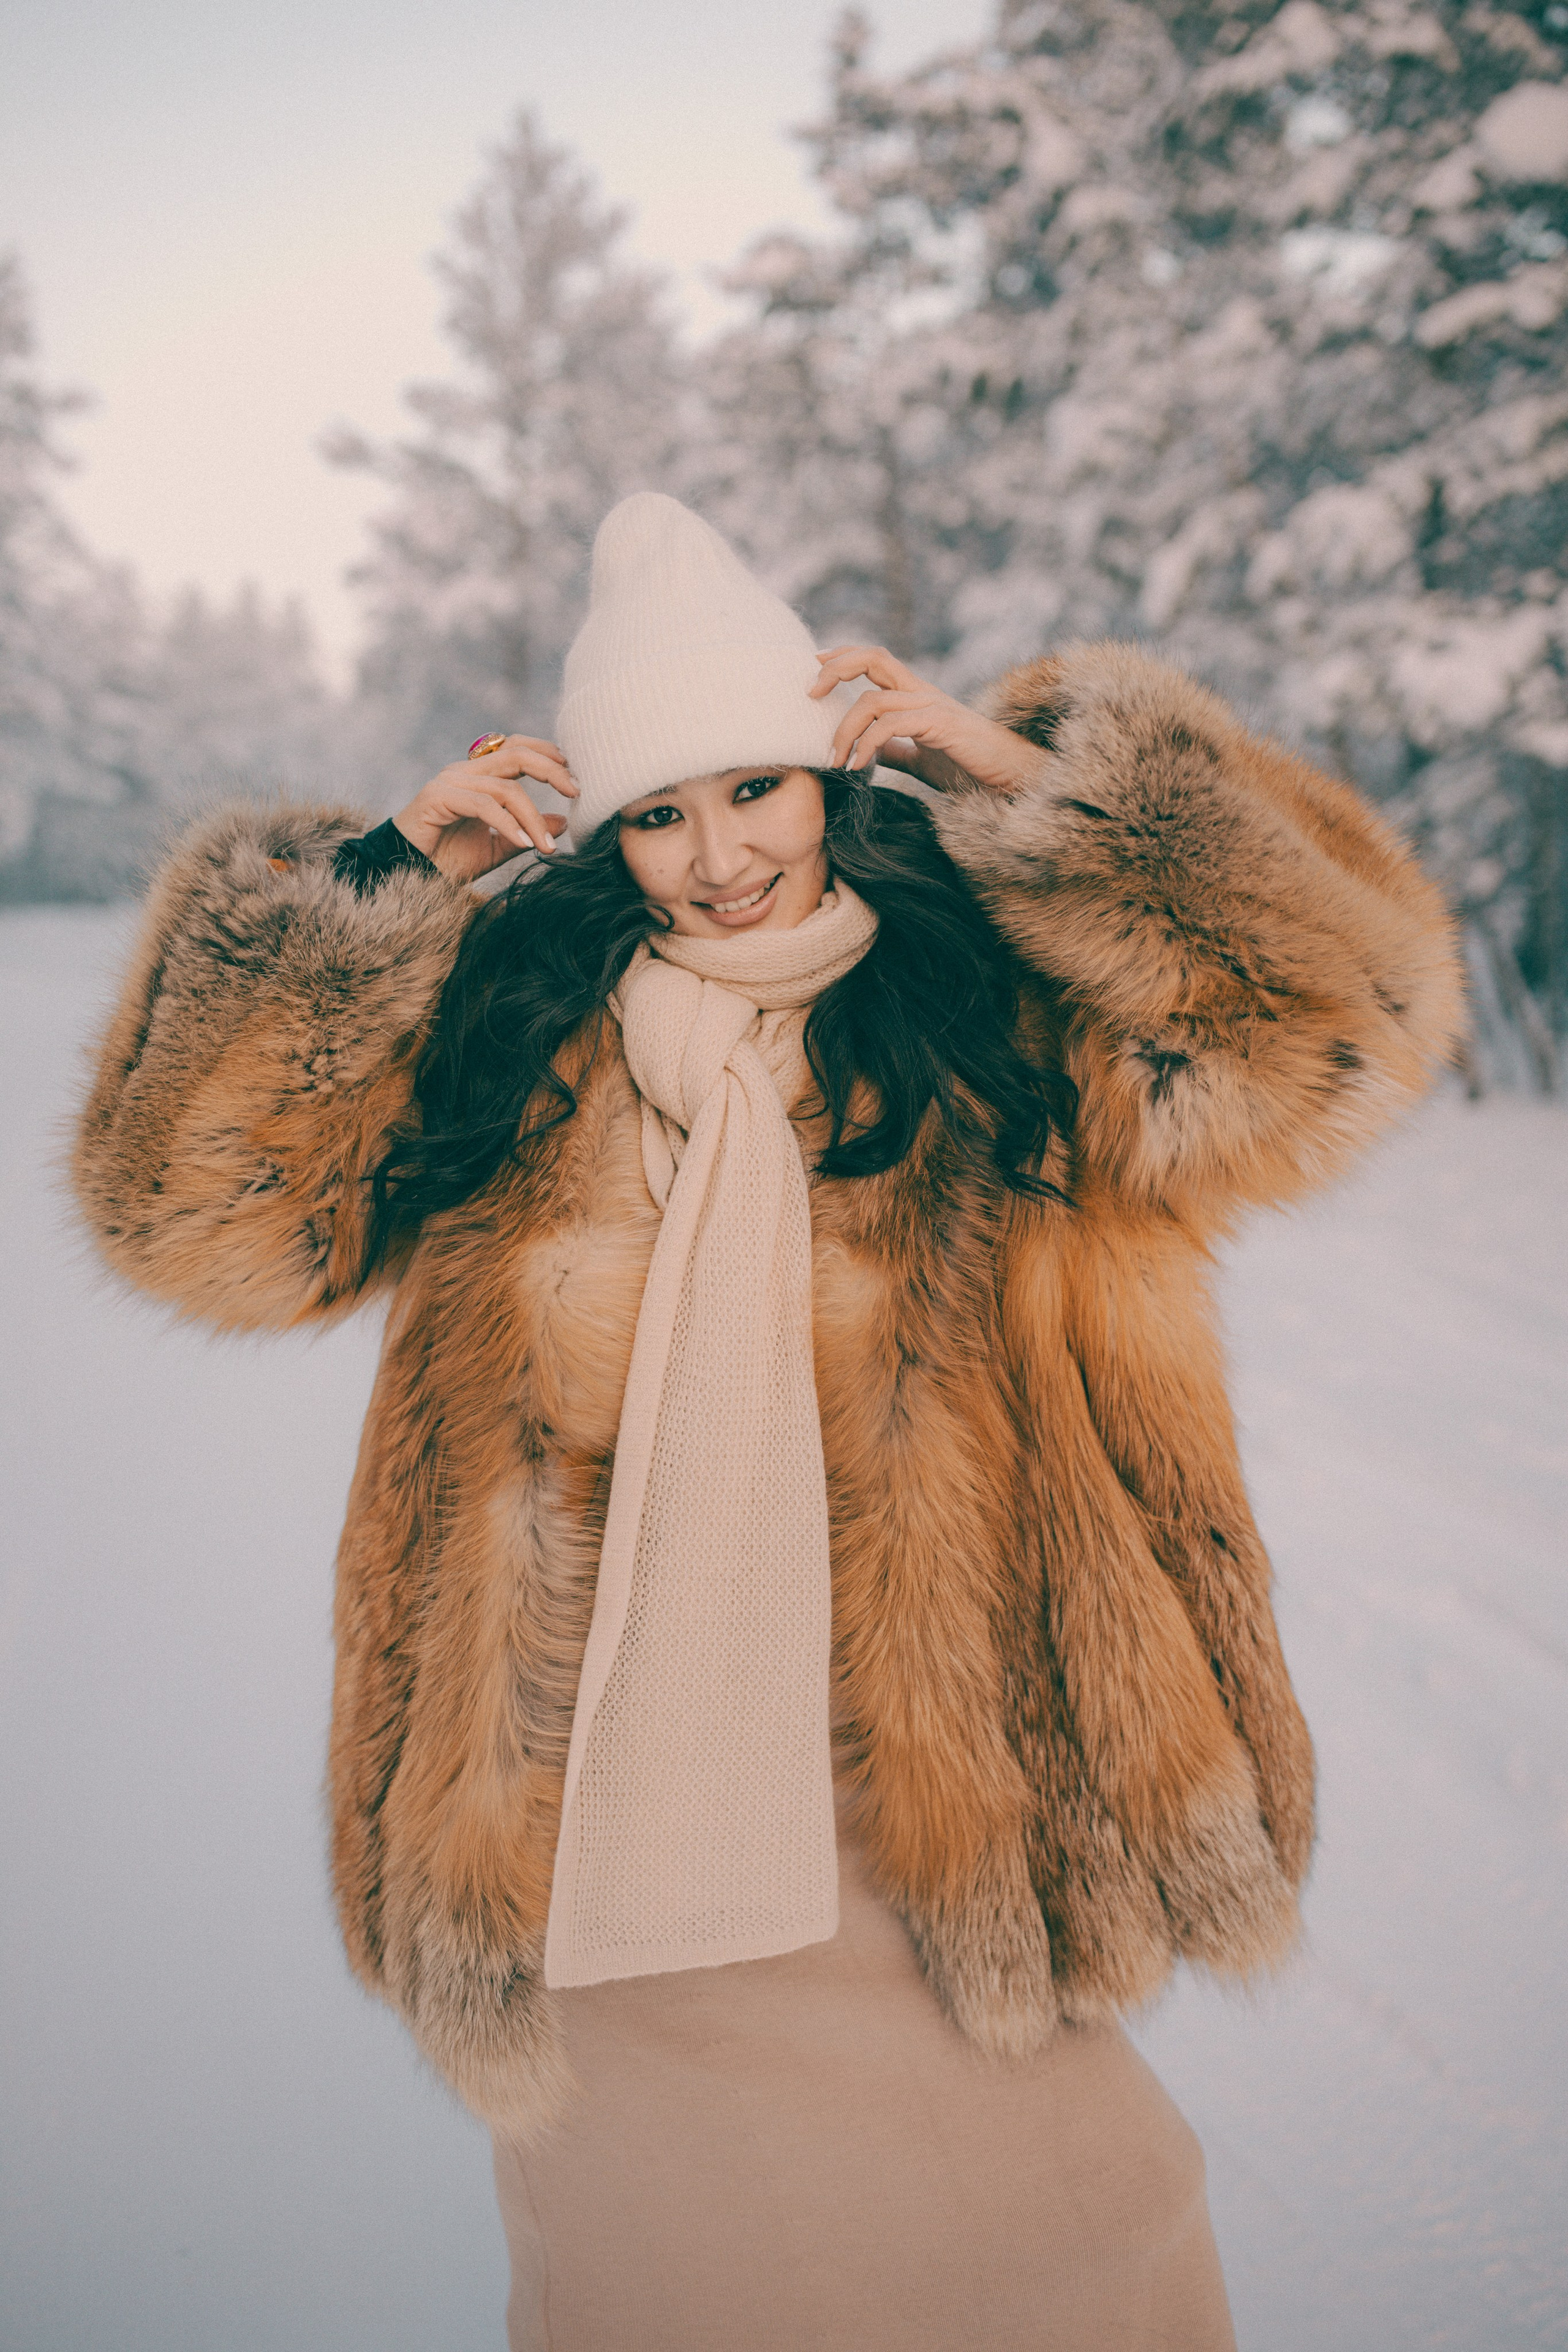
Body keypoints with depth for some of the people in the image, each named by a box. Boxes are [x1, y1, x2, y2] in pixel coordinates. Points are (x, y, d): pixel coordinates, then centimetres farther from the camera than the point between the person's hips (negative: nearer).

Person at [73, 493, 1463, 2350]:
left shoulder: (1000, 1028, -3)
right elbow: (191, 1188, 0)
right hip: (601, 1818, 2)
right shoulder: (508, 1047, 2)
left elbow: (1350, 1004, -12)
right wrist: (384, 880, -5)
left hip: (955, 1805, -1)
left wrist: (1016, 769, -11)